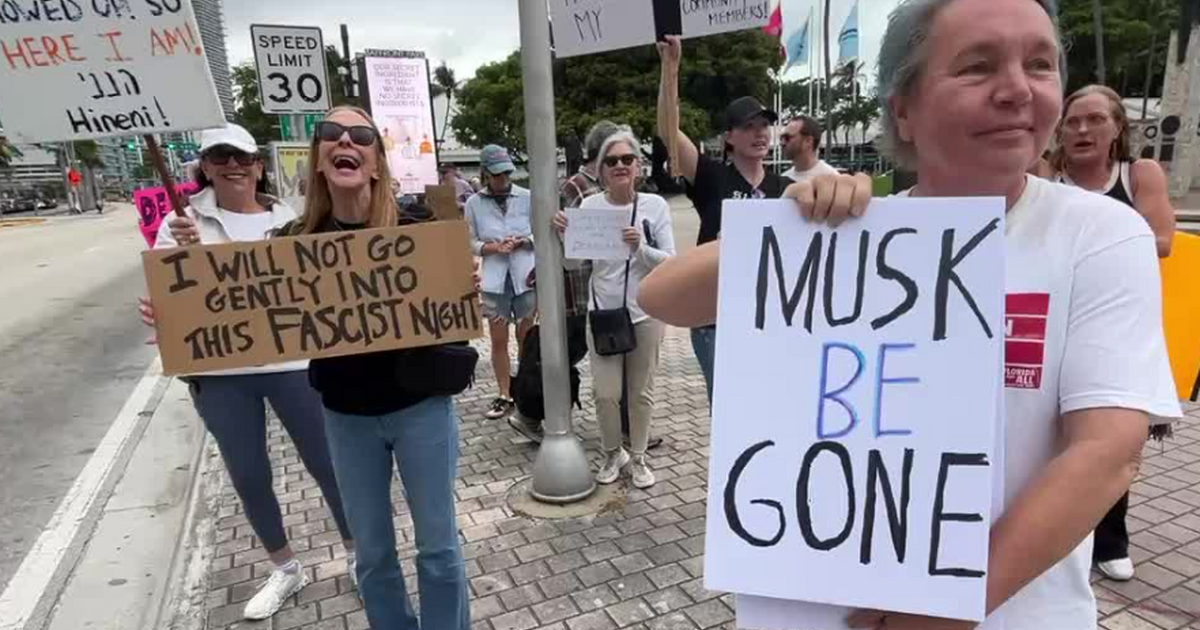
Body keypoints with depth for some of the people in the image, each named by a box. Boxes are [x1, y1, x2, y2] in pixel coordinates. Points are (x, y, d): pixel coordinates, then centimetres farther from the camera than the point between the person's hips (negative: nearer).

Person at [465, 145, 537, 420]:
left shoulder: (526, 197, -2)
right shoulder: (474, 203, 0)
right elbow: (470, 243, 2)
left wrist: (522, 241, -13)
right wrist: (494, 247, -14)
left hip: (526, 276, 0)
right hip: (494, 279, 1)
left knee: (526, 338, 8)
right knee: (498, 340, 6)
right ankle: (505, 396, 19)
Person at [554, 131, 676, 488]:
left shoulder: (655, 205, -5)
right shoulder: (590, 206, -2)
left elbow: (671, 262, -7)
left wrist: (640, 247, -23)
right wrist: (565, 235, -17)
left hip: (646, 313, -1)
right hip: (602, 313, 1)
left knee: (641, 392, 12)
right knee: (605, 393, 4)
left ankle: (638, 457, 31)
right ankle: (612, 454, 29)